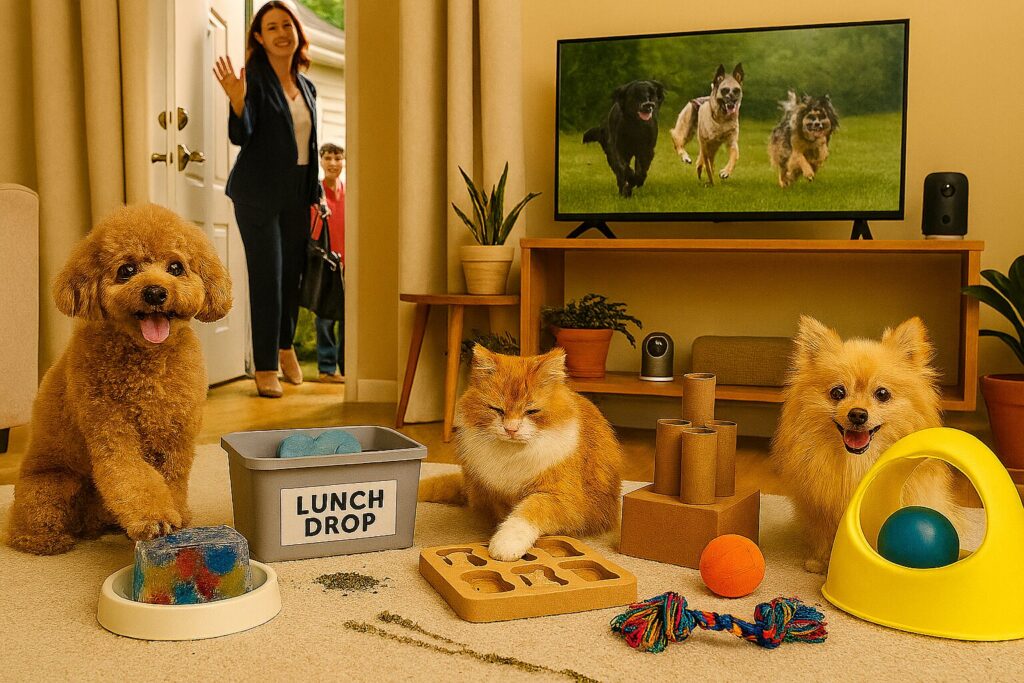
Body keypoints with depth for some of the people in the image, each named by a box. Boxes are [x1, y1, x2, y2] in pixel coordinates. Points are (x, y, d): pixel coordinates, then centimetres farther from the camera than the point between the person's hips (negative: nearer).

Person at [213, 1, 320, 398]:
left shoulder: (306, 86, 13)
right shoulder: (255, 79, -7)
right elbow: (240, 136, -14)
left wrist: (316, 194, 16)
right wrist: (237, 101, -33)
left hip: (297, 193, 6)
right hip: (259, 192, -6)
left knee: (292, 272, 13)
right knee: (267, 276, -6)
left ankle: (285, 345, 34)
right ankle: (264, 368, 2)